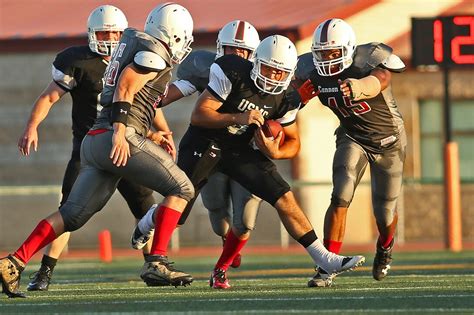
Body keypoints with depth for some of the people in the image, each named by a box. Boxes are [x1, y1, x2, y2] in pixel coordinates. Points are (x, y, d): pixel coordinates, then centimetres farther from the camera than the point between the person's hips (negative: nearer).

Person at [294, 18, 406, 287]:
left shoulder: (369, 59, -31)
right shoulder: (313, 70, -17)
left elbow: (381, 78, -53)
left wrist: (359, 87, -76)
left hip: (388, 140, -2)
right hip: (352, 138, 2)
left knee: (385, 212, 9)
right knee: (340, 198, -20)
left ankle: (385, 248, 45)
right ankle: (327, 268, -16)